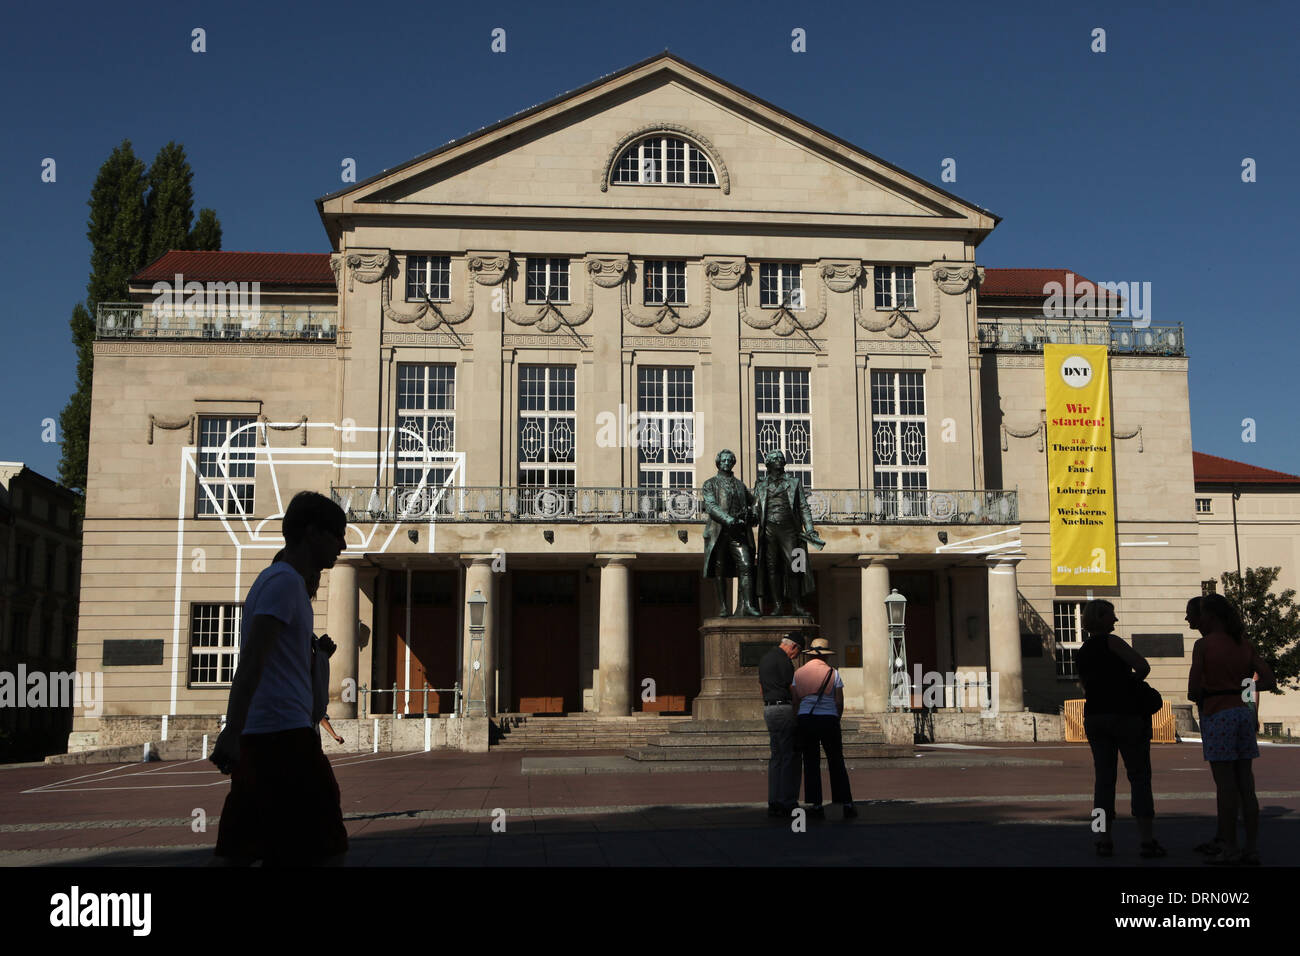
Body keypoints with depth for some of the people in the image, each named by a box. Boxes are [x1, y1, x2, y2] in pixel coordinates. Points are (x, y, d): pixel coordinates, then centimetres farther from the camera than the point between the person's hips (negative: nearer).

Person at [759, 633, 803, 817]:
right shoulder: (783, 660, -12)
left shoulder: (765, 658, 18)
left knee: (776, 756, 11)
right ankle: (788, 803, -5)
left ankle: (773, 803, 11)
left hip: (768, 709, 10)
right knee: (790, 757, -5)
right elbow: (792, 688, -13)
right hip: (784, 710, -10)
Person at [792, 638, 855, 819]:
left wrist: (798, 723, 7)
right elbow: (839, 703, -2)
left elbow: (795, 702, 1)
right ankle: (846, 804, 4)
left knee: (811, 763, 5)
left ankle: (815, 805, 3)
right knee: (836, 763, 5)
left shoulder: (798, 673, 3)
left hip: (805, 720, 1)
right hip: (829, 719, -1)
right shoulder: (833, 673, -1)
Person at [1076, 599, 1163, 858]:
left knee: (1104, 778, 7)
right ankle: (1147, 841, -1)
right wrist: (1133, 679, 3)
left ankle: (1103, 841, 5)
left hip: (1095, 717, 6)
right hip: (1127, 715, -6)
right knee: (1139, 777, 0)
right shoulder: (1110, 642, -9)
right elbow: (1143, 666, -17)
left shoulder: (1081, 654, 14)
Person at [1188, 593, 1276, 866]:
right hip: (1243, 712, 6)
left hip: (1217, 715, -6)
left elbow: (1193, 689, -12)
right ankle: (1252, 848, 11)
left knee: (1225, 785, -2)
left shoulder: (1203, 645, -8)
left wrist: (1196, 696, 9)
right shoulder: (1244, 644, 8)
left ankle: (1229, 848, 1)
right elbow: (1269, 681, 4)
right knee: (1246, 784, 8)